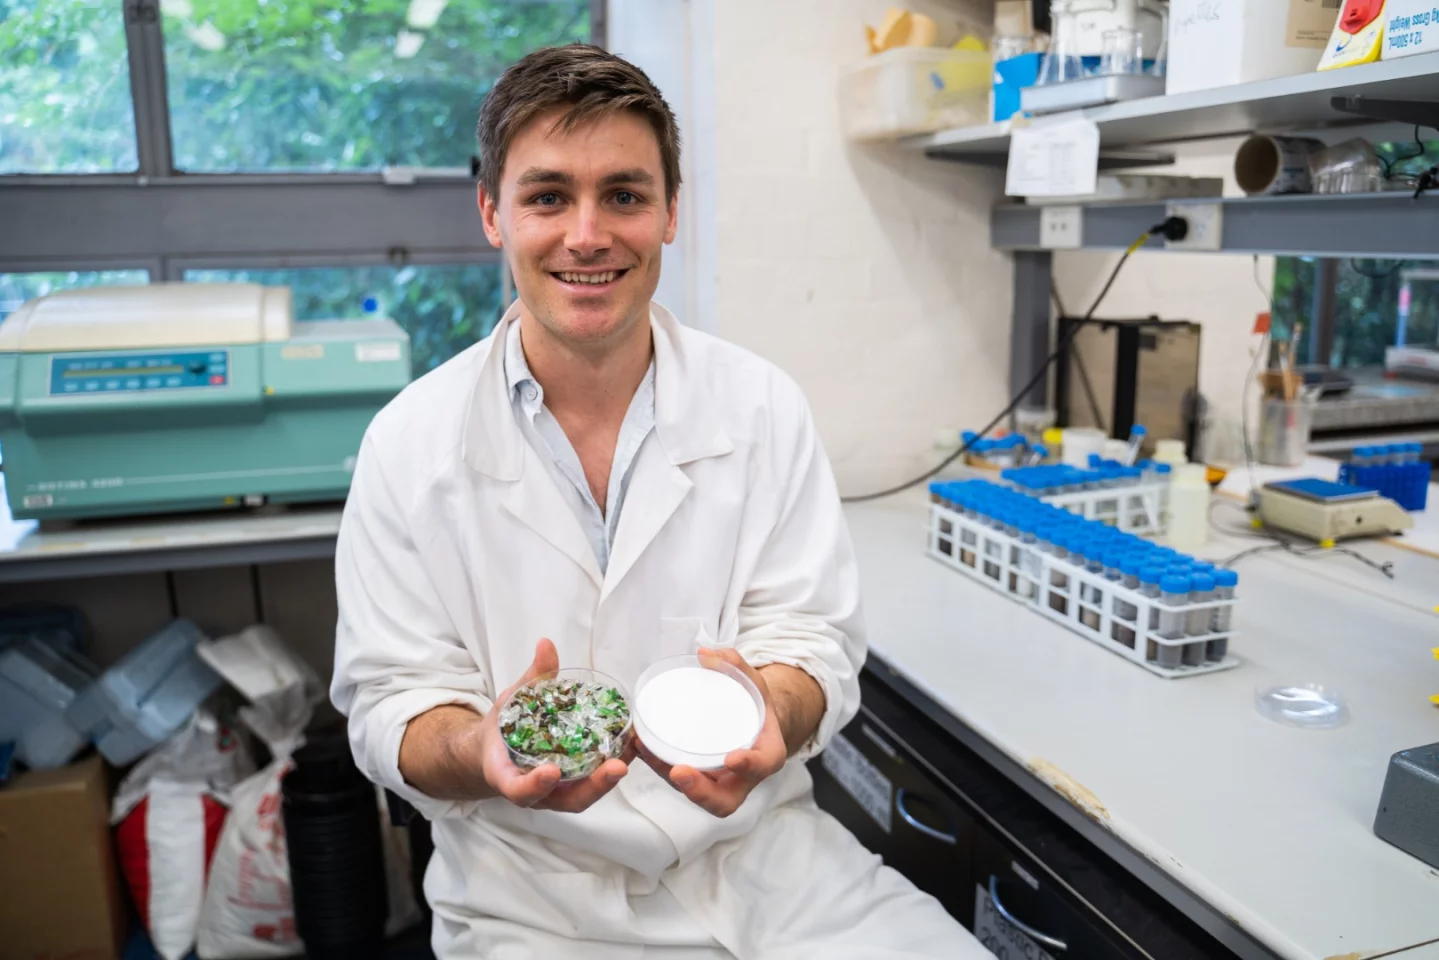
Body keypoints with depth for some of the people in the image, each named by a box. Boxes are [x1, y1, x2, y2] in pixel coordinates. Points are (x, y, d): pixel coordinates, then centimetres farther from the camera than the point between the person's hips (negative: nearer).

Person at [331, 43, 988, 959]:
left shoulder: (763, 406, -3)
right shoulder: (411, 443, -6)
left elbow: (816, 643, -4)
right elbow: (391, 710, -5)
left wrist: (766, 710, -26)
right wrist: (485, 749, -27)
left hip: (763, 850, 1)